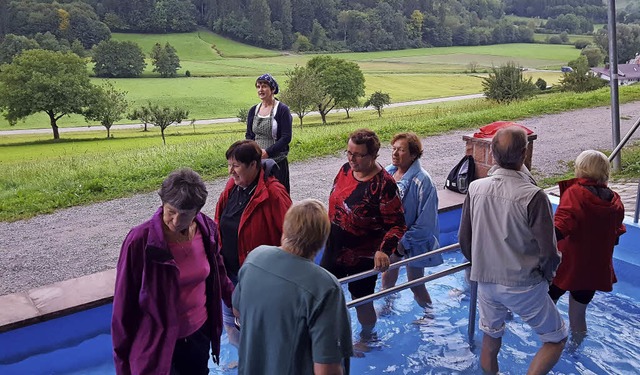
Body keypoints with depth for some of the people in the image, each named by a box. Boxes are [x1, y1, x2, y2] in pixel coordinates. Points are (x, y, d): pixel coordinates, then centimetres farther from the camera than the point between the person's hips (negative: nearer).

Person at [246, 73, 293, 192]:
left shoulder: (282, 110, -6)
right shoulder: (253, 111, 10)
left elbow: (286, 137, -11)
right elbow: (249, 135, 15)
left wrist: (267, 152, -17)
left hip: (277, 161, -5)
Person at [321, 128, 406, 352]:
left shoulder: (383, 184, -24)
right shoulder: (346, 169, -4)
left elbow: (397, 224, -21)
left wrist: (384, 250, -35)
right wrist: (327, 230, 18)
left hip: (363, 256, -6)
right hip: (334, 248, 7)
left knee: (361, 301, 13)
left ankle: (366, 338, 43)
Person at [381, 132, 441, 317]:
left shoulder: (422, 181, -23)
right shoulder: (388, 172, -6)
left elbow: (425, 222, -22)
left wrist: (404, 242, -20)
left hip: (414, 241, -5)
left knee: (415, 284, 9)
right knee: (387, 277, 22)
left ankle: (429, 313, 37)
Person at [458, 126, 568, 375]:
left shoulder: (475, 188, -8)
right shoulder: (533, 196, -22)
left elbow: (464, 240, 1)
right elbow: (549, 252, -16)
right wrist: (545, 277, 5)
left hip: (486, 282, 5)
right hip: (523, 285, -4)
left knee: (490, 339, 23)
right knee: (556, 339, 17)